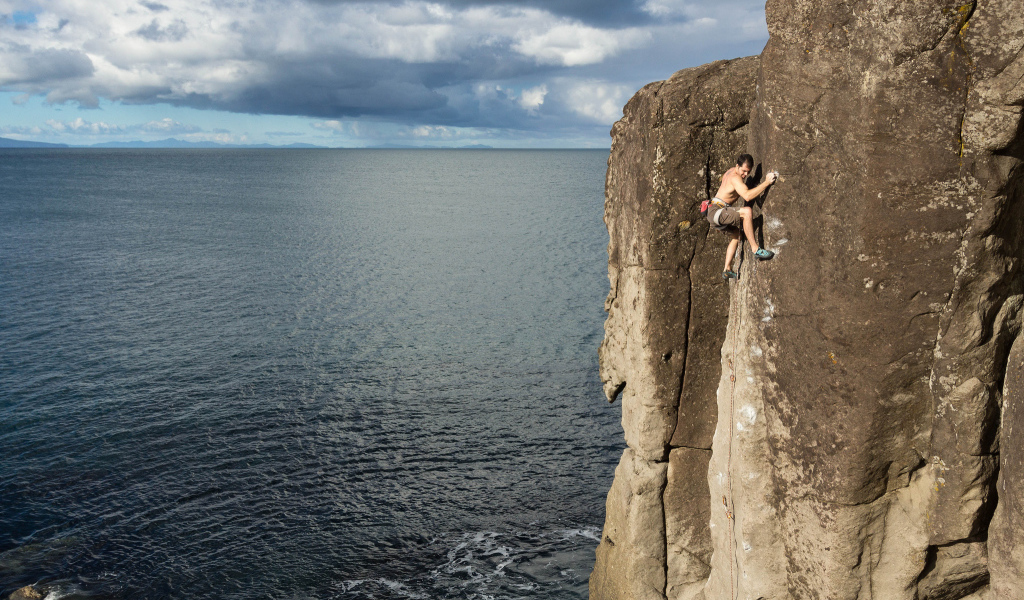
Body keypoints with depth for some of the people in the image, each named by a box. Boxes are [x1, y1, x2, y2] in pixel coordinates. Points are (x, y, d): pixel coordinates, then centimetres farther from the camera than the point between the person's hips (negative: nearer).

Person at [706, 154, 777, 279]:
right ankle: (755, 249, -30)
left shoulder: (732, 171, 13)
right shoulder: (735, 177, -18)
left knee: (737, 233, 27)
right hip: (716, 211, -11)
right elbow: (747, 196, -34)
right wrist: (766, 183, -30)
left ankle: (727, 270, 25)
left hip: (716, 212, 11)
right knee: (747, 211, -31)